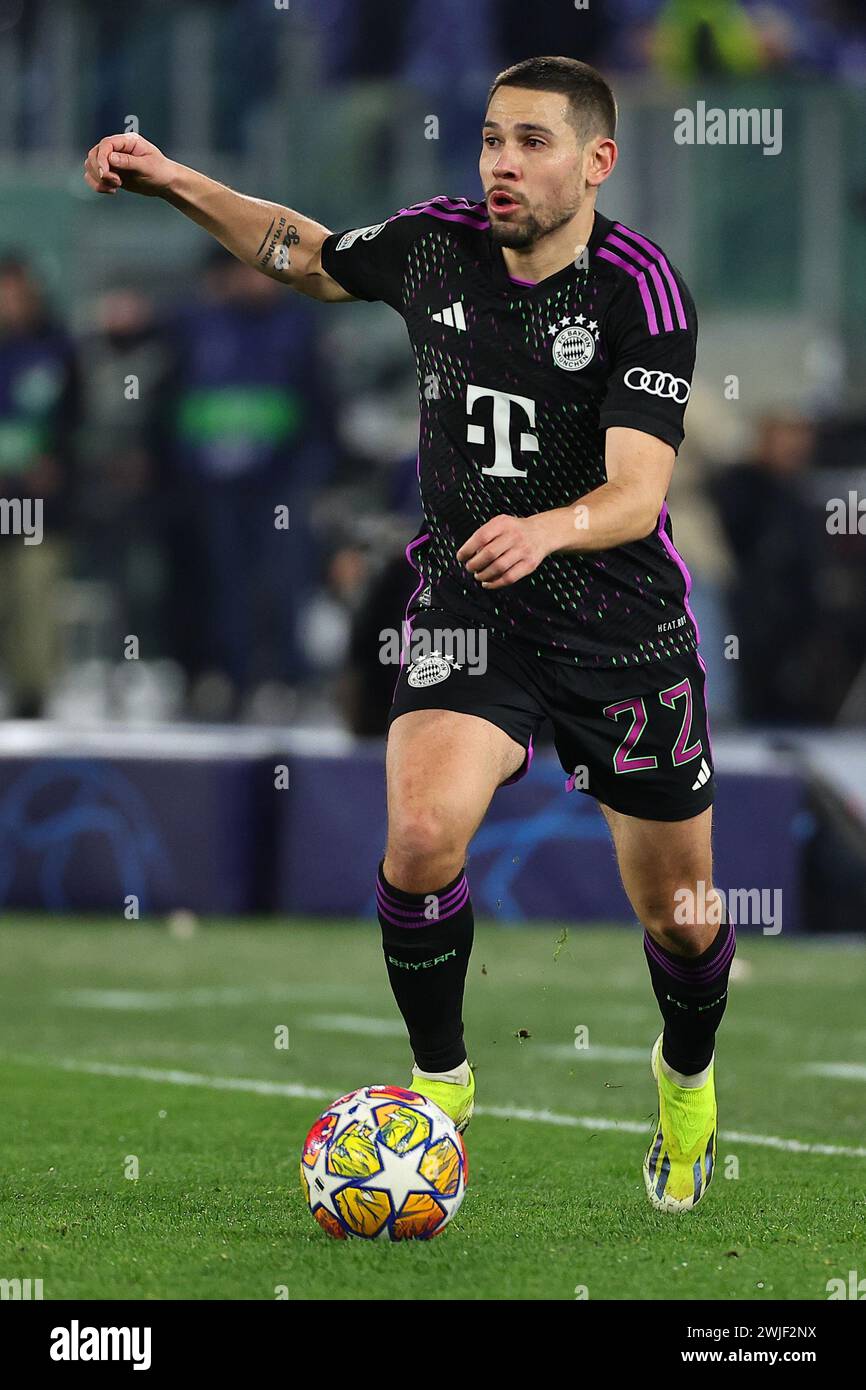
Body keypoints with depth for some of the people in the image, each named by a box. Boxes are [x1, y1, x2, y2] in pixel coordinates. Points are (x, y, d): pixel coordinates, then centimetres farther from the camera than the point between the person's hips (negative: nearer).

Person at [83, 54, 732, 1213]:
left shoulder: (642, 291, -18)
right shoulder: (437, 246, -5)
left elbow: (637, 491, -27)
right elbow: (305, 254, 17)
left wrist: (547, 530, -47)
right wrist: (175, 183, 8)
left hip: (625, 626, -2)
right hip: (465, 608, 2)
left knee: (680, 915, 9)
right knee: (422, 834, -25)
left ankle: (689, 1080, 43)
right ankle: (440, 1084, -2)